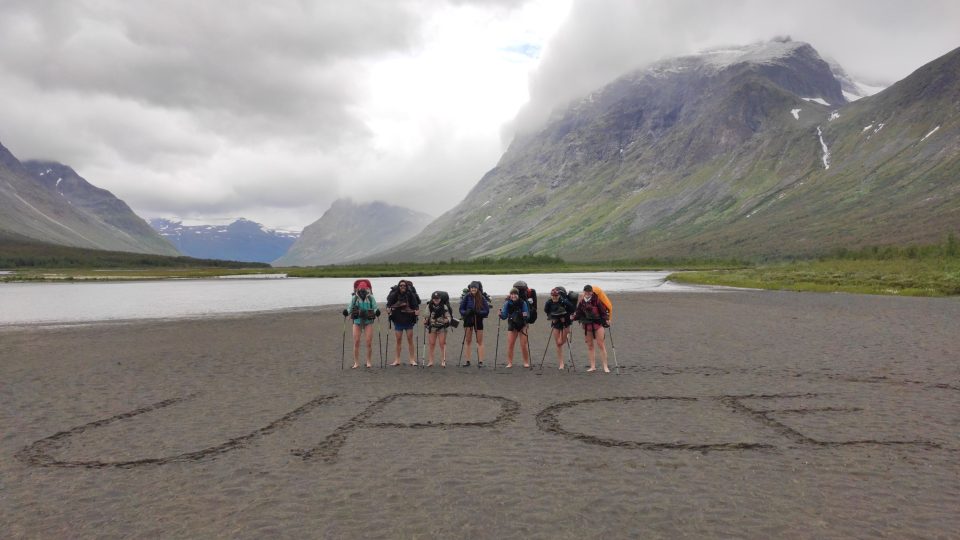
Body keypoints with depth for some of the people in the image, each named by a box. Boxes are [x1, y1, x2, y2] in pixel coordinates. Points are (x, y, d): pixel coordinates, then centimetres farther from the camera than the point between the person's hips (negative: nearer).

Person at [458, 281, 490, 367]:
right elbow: (461, 309, -1)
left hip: (478, 321, -1)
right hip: (468, 320, 1)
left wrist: (478, 312, -24)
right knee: (468, 341, 6)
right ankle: (467, 361, 13)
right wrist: (466, 312, -22)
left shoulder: (482, 298, -8)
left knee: (480, 342, 5)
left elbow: (487, 311, -7)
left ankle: (480, 361, 9)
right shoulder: (467, 297, -6)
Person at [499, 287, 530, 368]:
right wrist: (501, 314, -22)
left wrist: (525, 315, -23)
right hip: (512, 326, 1)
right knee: (510, 344, -1)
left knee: (524, 345, 0)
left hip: (522, 325, -1)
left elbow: (527, 314, -3)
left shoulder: (523, 303, -7)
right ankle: (510, 363, 10)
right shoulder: (507, 304, -3)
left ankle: (526, 362, 13)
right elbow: (504, 316, -2)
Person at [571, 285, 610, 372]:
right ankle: (593, 366, 13)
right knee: (590, 346, 7)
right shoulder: (581, 301, 2)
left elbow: (603, 309, -6)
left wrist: (606, 319, -16)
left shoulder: (596, 300, -9)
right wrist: (574, 317, -12)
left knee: (601, 344, -5)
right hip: (587, 325, 4)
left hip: (598, 323, -4)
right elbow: (579, 312, 5)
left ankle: (605, 366, 0)